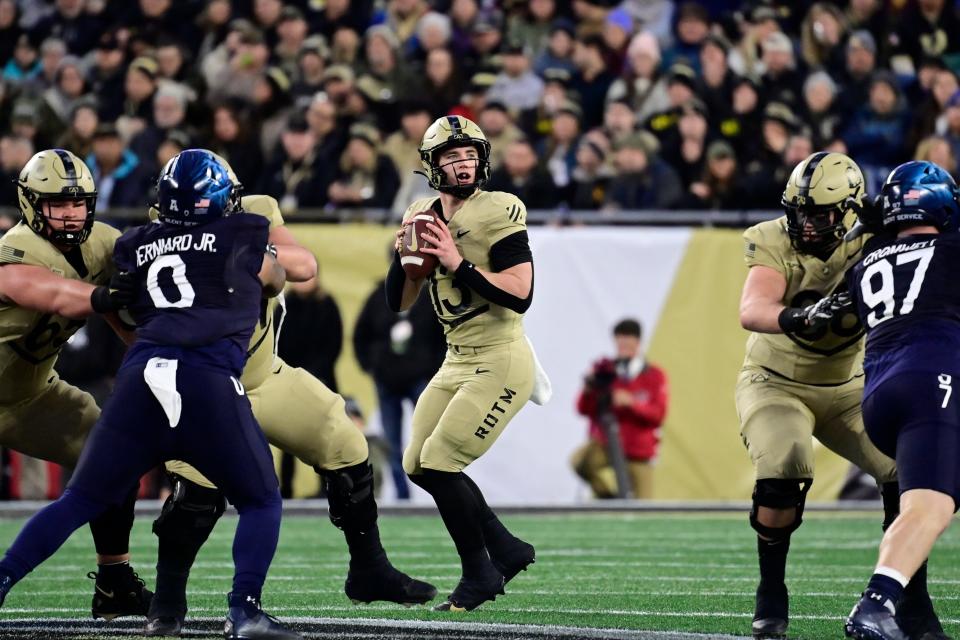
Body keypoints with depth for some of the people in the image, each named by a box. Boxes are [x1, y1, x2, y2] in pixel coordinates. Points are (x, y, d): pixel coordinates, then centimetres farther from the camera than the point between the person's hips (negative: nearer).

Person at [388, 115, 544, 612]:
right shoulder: (424, 216, 7)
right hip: (457, 361, 9)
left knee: (440, 463, -12)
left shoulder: (499, 214, -15)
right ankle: (506, 550, 23)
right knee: (418, 465, 10)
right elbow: (398, 302, 9)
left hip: (500, 363, -9)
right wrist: (404, 252, -8)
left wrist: (459, 263, -25)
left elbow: (521, 295, -23)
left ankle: (480, 575, 4)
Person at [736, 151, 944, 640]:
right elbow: (751, 311, -39)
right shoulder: (776, 243, -21)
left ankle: (911, 600, 2)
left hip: (848, 388, 3)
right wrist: (796, 318, -58)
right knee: (782, 472, -27)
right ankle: (770, 595, -6)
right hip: (777, 384, -2)